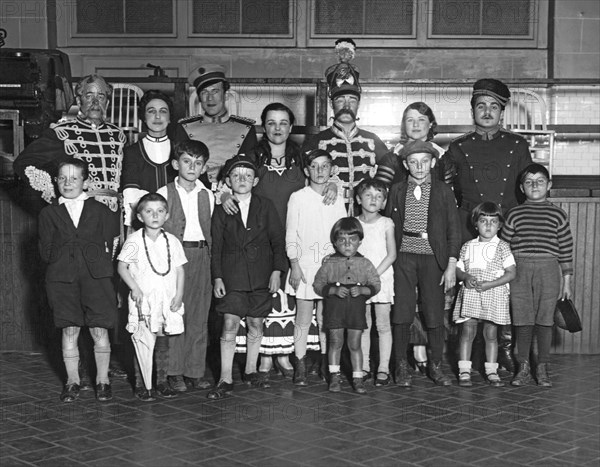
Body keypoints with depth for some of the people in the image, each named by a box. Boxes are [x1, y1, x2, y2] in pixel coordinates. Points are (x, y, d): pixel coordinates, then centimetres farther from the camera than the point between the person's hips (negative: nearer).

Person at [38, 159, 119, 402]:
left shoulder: (100, 211, 8)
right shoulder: (49, 213, 10)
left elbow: (109, 243, 7)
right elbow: (46, 251, 7)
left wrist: (98, 257, -4)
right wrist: (61, 255, -3)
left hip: (96, 274, -1)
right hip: (62, 277, 1)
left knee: (99, 330, 0)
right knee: (69, 331, 6)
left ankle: (102, 380, 12)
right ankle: (72, 381, 17)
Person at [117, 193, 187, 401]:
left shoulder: (172, 241, 6)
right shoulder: (134, 240, -3)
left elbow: (180, 269, 9)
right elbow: (122, 267, -2)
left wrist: (179, 294, -1)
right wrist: (135, 288, -12)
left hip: (167, 299, 3)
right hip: (143, 299, -3)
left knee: (163, 341, 8)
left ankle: (162, 381, 18)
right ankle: (141, 384, 5)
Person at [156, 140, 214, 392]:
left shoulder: (207, 196, 12)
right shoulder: (164, 193, 2)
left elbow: (210, 230, 13)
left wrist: (209, 257, 5)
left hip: (201, 256, 3)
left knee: (199, 317, 4)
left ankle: (196, 371, 11)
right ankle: (175, 372, 4)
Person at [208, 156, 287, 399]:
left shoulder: (265, 206, 4)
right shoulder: (222, 210, 3)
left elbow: (277, 240, 5)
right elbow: (216, 245, 4)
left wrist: (276, 271, -2)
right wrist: (217, 277, -2)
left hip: (260, 275, 1)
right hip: (231, 274, -1)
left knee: (256, 324, 8)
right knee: (230, 324, -8)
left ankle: (251, 370, 24)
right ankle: (226, 379, -4)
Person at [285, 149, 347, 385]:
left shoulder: (337, 200, 9)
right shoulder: (298, 198, 1)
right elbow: (291, 235, 0)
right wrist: (295, 266, -6)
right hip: (304, 265, -2)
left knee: (326, 318, 5)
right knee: (303, 319, 0)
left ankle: (327, 365, 12)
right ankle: (300, 367, 6)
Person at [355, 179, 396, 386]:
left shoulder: (386, 223, -1)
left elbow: (391, 255, -5)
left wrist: (375, 274, -14)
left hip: (382, 278, -2)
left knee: (383, 325, 0)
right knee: (363, 325, 7)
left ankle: (383, 369, 4)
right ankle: (364, 367, 15)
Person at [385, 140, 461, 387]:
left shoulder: (443, 191, 5)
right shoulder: (396, 190, 8)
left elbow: (453, 230, 4)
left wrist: (451, 266, -3)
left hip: (433, 258, -1)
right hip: (403, 258, 1)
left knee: (435, 316, 1)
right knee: (401, 313, -1)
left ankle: (435, 366, 15)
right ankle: (401, 366, 10)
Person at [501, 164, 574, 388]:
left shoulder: (558, 215, 5)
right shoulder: (515, 214, 6)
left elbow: (566, 250, 6)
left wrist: (567, 281, 4)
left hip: (548, 270, 0)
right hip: (519, 270, 1)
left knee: (544, 320, 2)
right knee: (522, 320, 1)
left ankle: (542, 368, 12)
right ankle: (523, 367, 11)